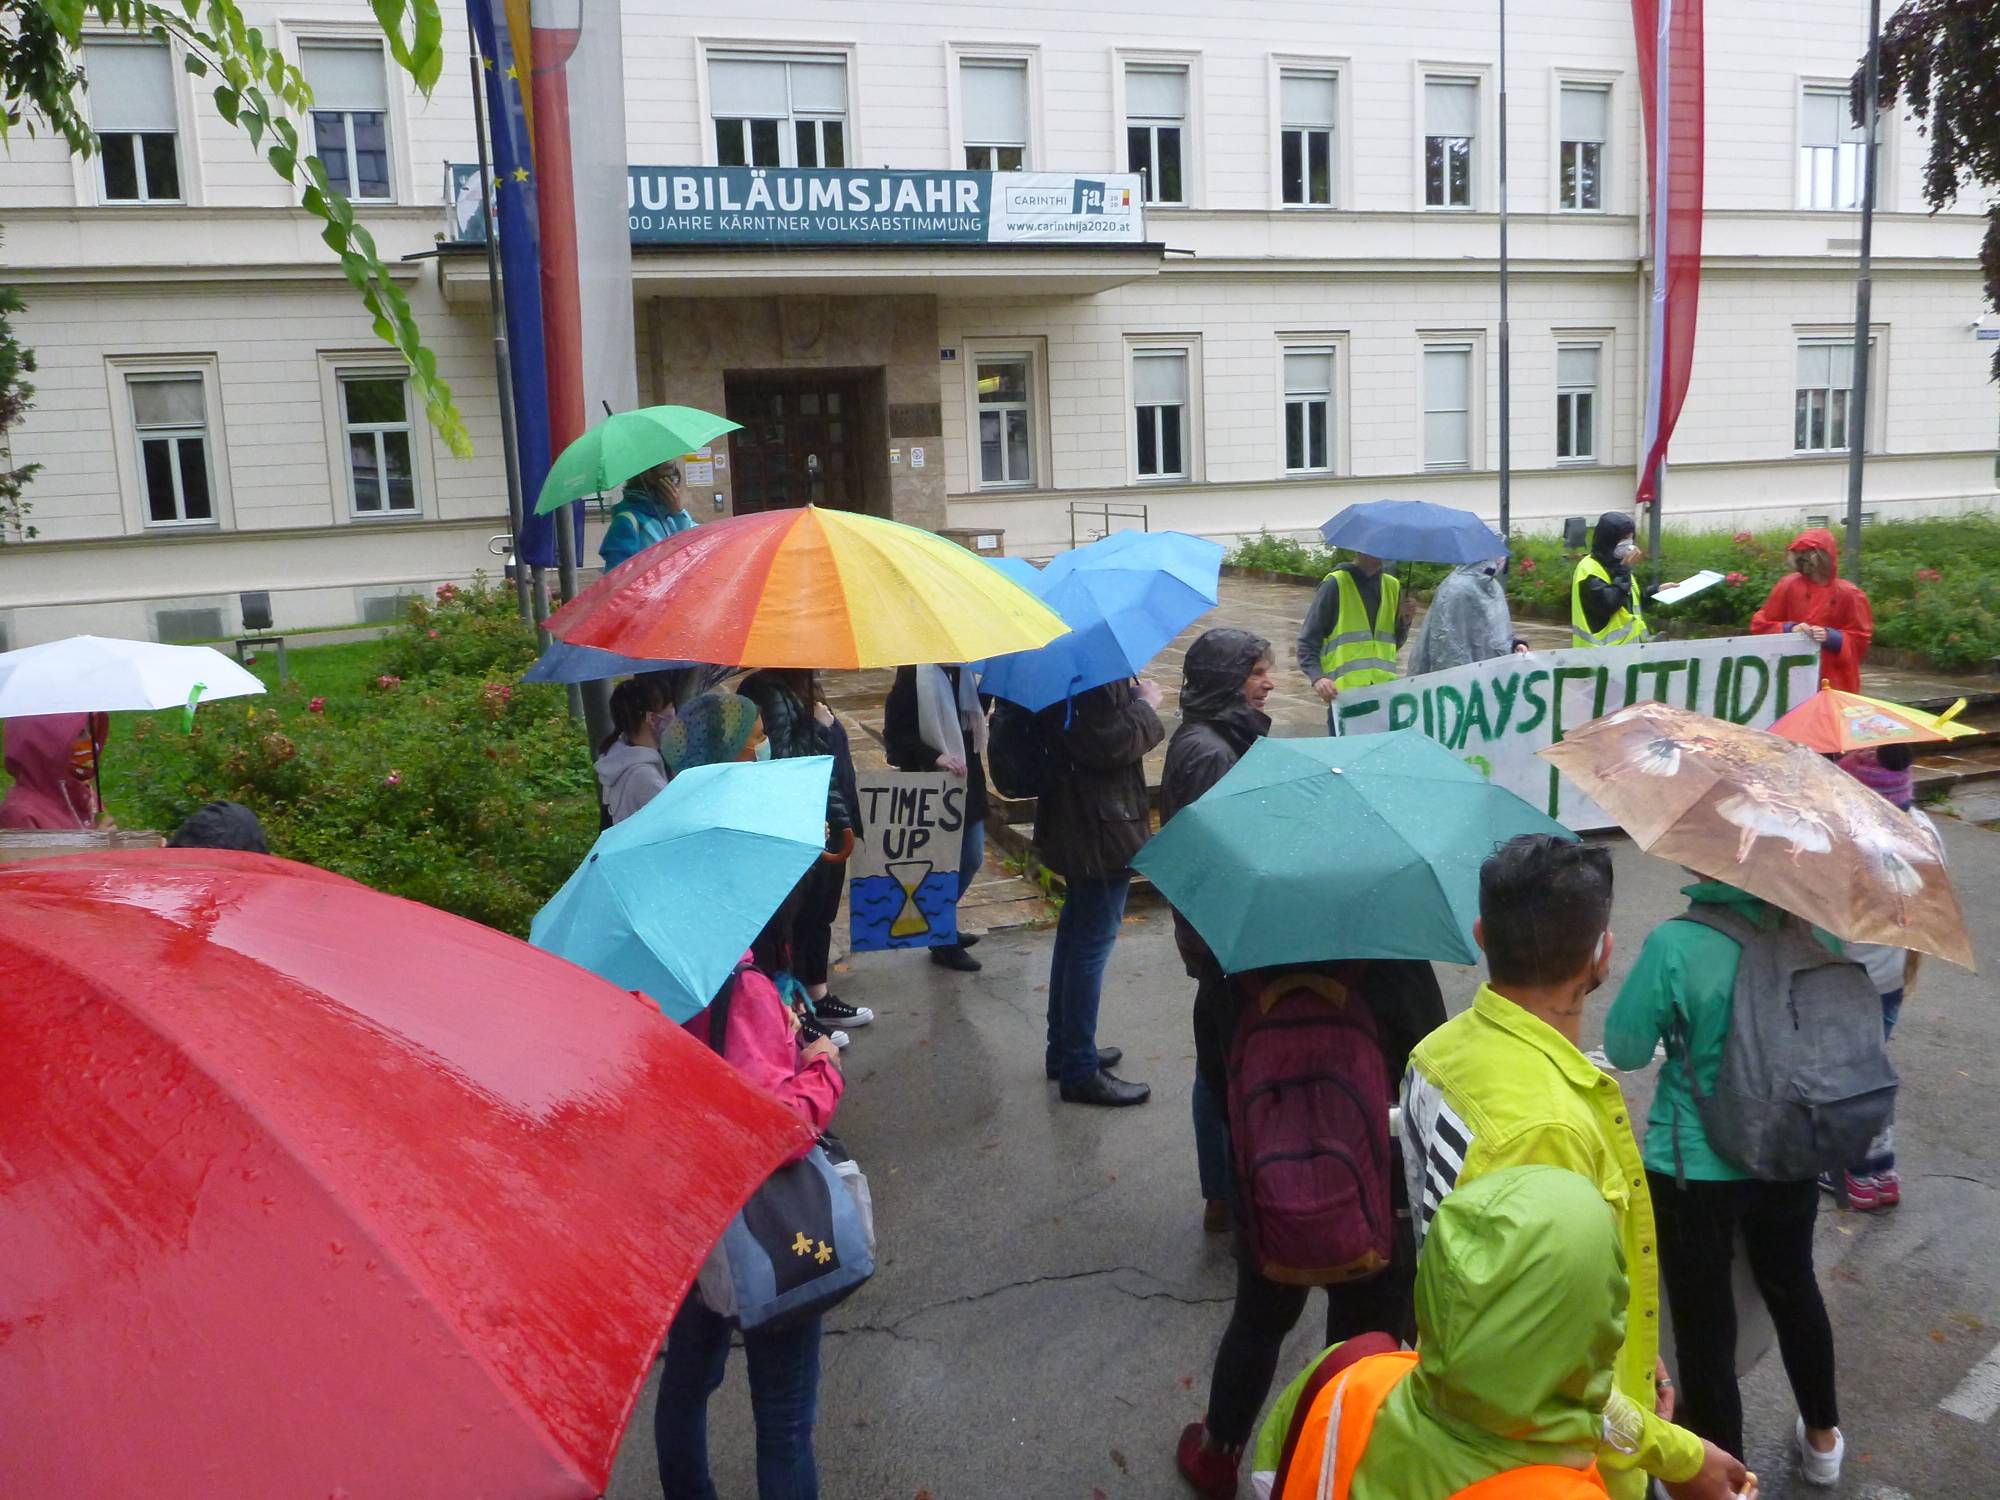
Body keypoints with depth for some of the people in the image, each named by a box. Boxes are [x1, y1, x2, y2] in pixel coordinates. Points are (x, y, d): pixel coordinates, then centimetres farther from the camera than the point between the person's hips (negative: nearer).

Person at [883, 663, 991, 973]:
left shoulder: (968, 671, 3)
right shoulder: (913, 675, -16)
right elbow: (895, 734, -16)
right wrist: (935, 757, -27)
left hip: (968, 781, 7)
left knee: (972, 860, 16)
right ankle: (943, 942, 22)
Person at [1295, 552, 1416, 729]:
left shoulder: (1392, 586, 14)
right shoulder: (1336, 584, -3)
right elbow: (1307, 643, -4)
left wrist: (1404, 621, 3)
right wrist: (1317, 677, -20)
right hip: (1344, 695, -5)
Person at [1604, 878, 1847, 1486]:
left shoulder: (1674, 946, -25)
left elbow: (1625, 1049, -13)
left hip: (1695, 1171, -5)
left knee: (1704, 1323, 12)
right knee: (1794, 1288, 28)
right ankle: (1823, 1437, 49)